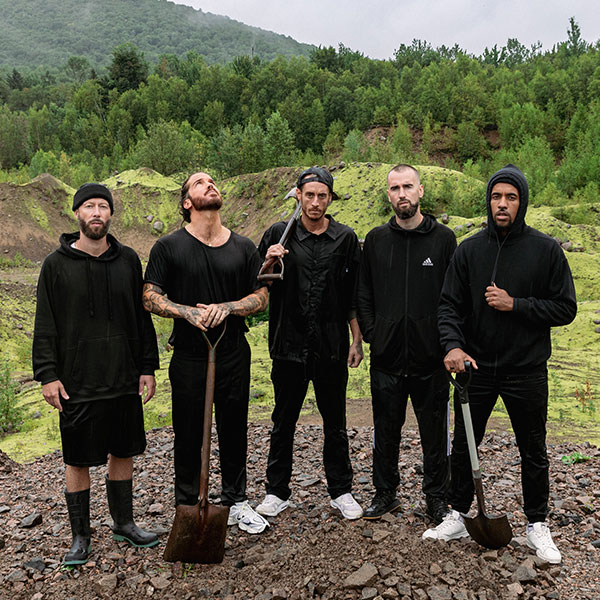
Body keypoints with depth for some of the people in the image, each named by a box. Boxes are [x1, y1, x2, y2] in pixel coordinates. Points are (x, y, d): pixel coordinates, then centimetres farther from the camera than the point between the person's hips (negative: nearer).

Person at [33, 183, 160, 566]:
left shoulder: (128, 260, 4)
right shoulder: (57, 264, -2)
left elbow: (142, 317, 7)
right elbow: (45, 326, -1)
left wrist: (147, 367, 4)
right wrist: (47, 375, -8)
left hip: (124, 379, 3)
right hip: (77, 382, -2)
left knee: (123, 452, 14)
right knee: (78, 460, 8)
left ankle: (124, 522, 31)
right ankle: (80, 536, 25)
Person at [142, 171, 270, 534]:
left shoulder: (243, 248, 4)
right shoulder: (169, 247, -3)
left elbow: (261, 297, 4)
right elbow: (151, 298, -3)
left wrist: (227, 307, -14)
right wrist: (189, 312, -20)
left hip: (234, 354, 2)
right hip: (189, 357, -2)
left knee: (234, 430, 13)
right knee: (189, 434, 8)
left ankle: (236, 500, 32)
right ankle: (188, 507, 28)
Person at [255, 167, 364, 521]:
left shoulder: (345, 238, 4)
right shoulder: (278, 234, 1)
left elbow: (353, 295, 7)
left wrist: (358, 340, 5)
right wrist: (268, 263, -14)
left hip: (331, 346, 1)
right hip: (289, 345, 0)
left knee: (336, 424, 12)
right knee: (283, 422, 11)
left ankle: (341, 491, 28)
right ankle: (277, 492, 26)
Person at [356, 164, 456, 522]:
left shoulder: (444, 238, 1)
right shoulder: (376, 240, 6)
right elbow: (364, 294, 11)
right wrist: (371, 333, 0)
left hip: (430, 358, -1)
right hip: (387, 357, 2)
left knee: (435, 432, 10)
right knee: (386, 430, 13)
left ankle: (437, 497, 29)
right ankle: (386, 492, 31)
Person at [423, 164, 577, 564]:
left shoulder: (546, 249, -4)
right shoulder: (469, 250, 1)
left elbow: (566, 308, -4)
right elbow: (450, 304, -1)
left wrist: (516, 305, -16)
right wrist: (453, 344, -18)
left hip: (527, 370, -1)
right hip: (475, 367, 2)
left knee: (534, 452, 13)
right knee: (463, 446, 13)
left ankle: (537, 525, 33)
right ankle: (458, 517, 31)